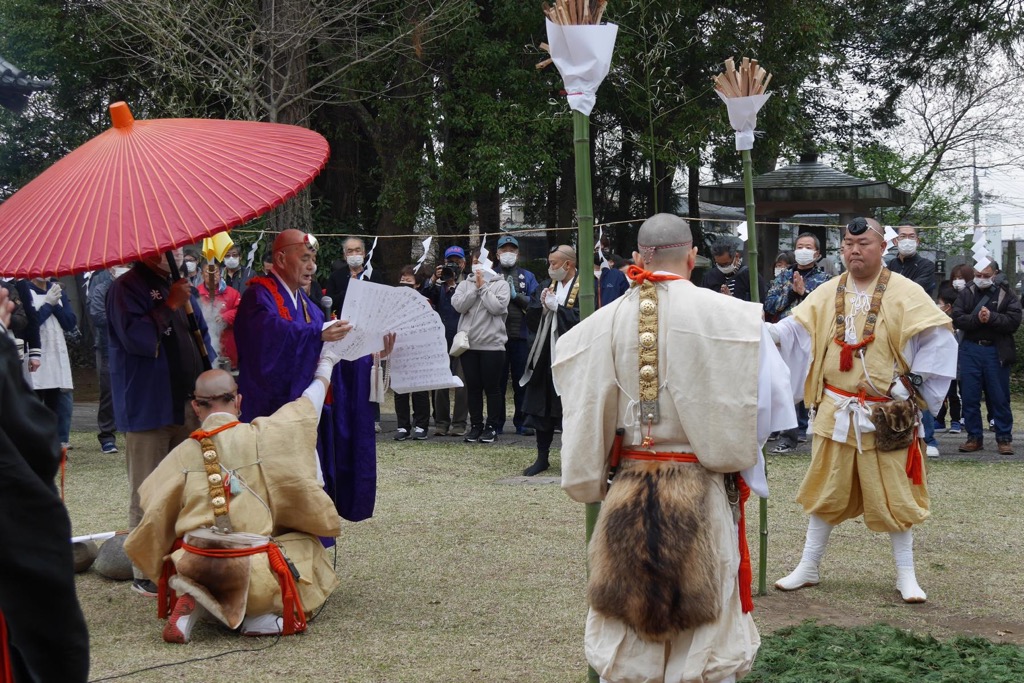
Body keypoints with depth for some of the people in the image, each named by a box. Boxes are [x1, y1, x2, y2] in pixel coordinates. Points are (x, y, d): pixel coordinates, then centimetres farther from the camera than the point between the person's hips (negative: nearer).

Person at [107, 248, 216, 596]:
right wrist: (169, 305, -18)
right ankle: (146, 574, 3)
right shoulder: (127, 288, -8)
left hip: (187, 406, 7)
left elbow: (202, 334, 20)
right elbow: (135, 337, -21)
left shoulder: (181, 287, 15)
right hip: (148, 408, -7)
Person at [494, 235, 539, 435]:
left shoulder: (527, 276, 13)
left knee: (521, 381, 4)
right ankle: (496, 424, 10)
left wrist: (516, 295, -10)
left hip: (520, 336, 1)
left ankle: (521, 423, 10)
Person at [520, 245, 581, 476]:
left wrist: (556, 307, -15)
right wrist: (542, 305, -9)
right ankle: (542, 457, 21)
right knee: (542, 408, 11)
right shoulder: (547, 285, 12)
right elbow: (530, 318, 10)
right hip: (545, 356, 6)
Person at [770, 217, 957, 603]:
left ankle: (906, 575, 18)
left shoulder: (904, 293, -7)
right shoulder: (827, 293, 4)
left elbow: (938, 339, -9)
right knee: (826, 491, 12)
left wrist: (910, 383, -13)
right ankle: (808, 568, 23)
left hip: (886, 414, -3)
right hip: (836, 410, 3)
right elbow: (795, 329, -3)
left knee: (893, 494, 5)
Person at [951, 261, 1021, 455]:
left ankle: (1004, 438, 11)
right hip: (971, 350, 2)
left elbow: (1014, 321, -9)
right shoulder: (966, 293, 6)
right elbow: (957, 319, -4)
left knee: (1000, 397, 3)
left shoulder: (1006, 294, 0)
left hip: (996, 351, -2)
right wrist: (976, 318, -18)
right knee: (969, 397, 4)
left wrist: (991, 317, -19)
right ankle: (974, 437, 14)